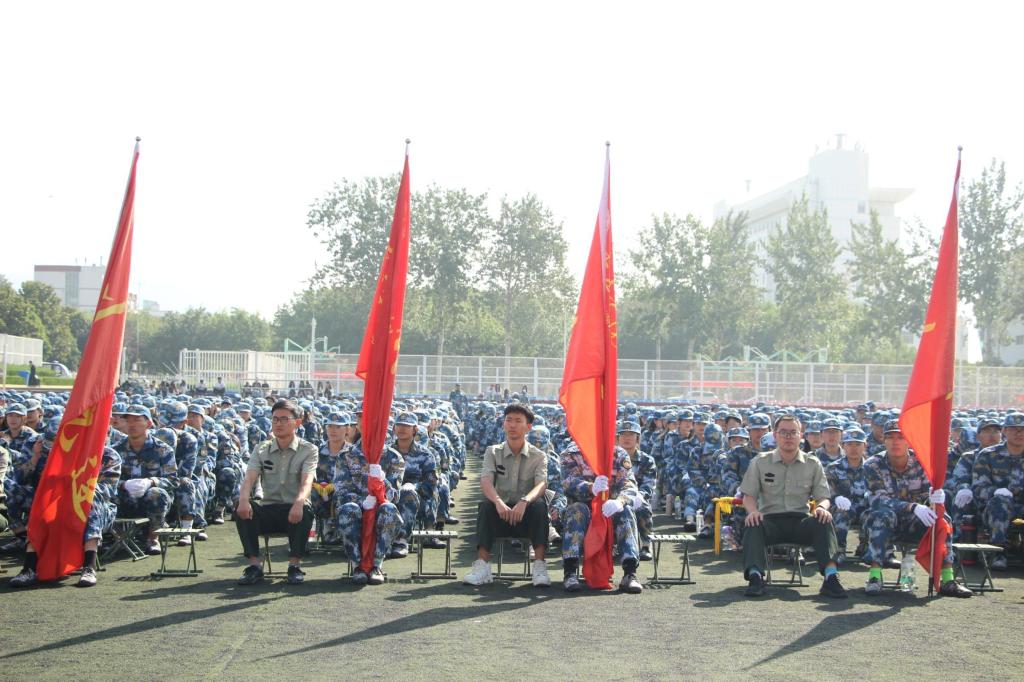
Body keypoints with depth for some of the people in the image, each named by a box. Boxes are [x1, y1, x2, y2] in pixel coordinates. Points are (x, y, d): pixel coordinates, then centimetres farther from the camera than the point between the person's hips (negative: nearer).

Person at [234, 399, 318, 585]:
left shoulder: (308, 450, 1)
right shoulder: (262, 450, 9)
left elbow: (307, 481, -17)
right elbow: (249, 478, -6)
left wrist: (299, 502, -40)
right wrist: (244, 499, -30)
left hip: (294, 510, -3)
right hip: (269, 510, 3)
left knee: (305, 511, -36)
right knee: (241, 509, -26)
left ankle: (294, 565, -21)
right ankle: (254, 566, -21)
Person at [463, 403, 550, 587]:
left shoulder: (538, 456, 3)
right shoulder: (493, 452, 6)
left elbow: (541, 484, -16)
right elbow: (486, 481, -12)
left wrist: (524, 502, -38)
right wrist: (498, 502, -35)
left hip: (527, 516, -1)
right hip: (501, 513, 1)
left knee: (540, 503, -31)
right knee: (486, 505, -30)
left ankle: (539, 565, -36)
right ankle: (482, 566, -36)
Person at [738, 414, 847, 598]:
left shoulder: (813, 464, 12)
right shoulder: (760, 462, 10)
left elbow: (823, 497, 10)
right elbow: (749, 496, 7)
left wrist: (821, 507, -17)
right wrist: (753, 511, -18)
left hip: (800, 520, 1)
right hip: (770, 519, -1)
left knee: (823, 521, -31)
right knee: (753, 525, -34)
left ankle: (831, 576, -40)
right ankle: (755, 576, -43)